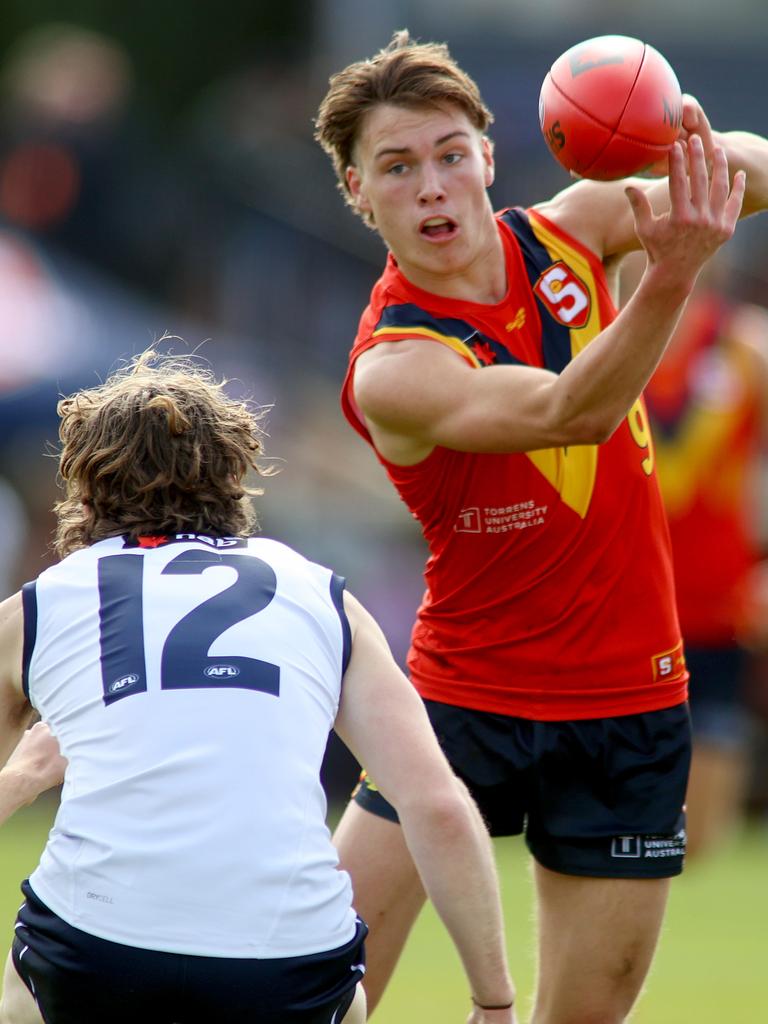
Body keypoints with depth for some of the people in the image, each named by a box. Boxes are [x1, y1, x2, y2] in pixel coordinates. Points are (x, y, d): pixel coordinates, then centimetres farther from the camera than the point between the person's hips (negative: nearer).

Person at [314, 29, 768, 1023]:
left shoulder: (566, 232, -4)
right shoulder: (391, 369, -21)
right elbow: (570, 412, -37)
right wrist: (673, 272, -55)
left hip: (629, 711, 4)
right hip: (468, 704, -4)